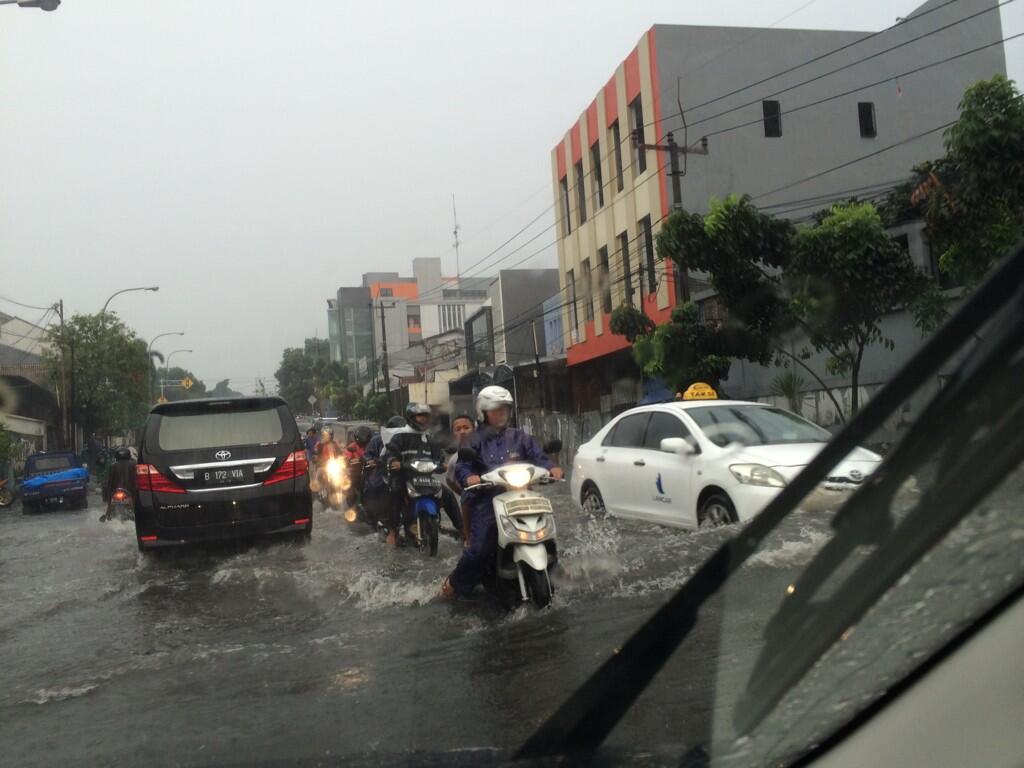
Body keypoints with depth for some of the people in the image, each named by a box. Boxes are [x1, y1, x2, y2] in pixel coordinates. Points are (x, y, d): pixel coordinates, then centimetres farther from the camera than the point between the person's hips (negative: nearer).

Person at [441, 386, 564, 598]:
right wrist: (468, 477, -23)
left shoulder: (519, 437, 17)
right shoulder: (476, 440, 10)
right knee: (479, 548, -14)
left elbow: (538, 457, 9)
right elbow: (461, 466, 0)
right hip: (486, 499, -3)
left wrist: (550, 468, -13)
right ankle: (454, 584, 5)